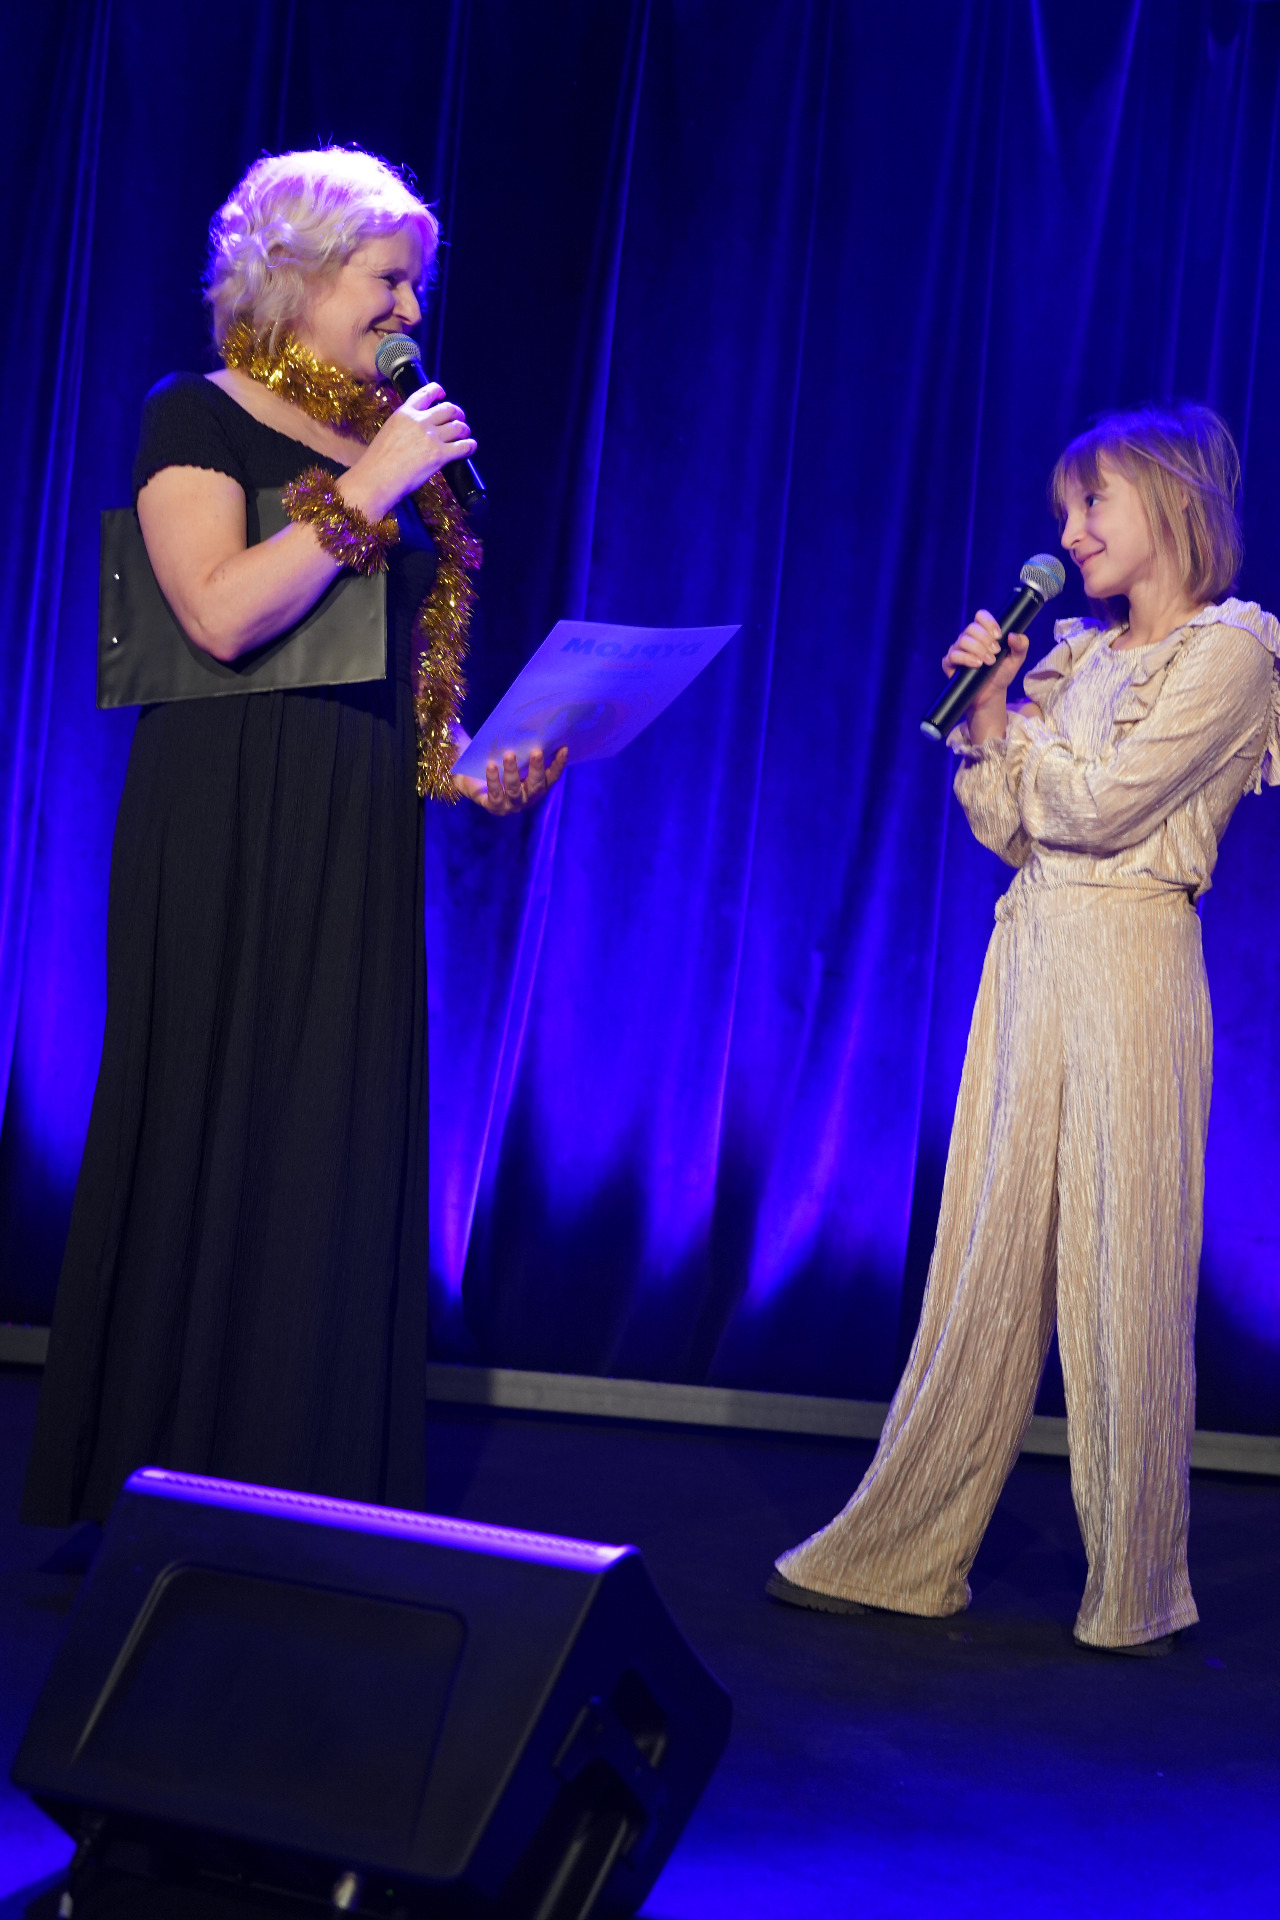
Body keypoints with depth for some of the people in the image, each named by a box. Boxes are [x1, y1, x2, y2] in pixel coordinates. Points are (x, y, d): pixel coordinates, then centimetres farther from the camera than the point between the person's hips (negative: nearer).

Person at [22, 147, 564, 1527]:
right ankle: (171, 1474, 4)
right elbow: (222, 613, -19)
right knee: (218, 1127, -5)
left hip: (359, 836, 7)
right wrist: (369, 491, -15)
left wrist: (463, 772, 6)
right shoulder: (197, 418, -2)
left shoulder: (386, 442, 18)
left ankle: (312, 1486, 12)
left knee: (347, 1139, 5)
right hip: (231, 825, -7)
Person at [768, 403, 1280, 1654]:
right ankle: (902, 1553, 12)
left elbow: (1099, 803, -14)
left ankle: (1133, 1591, 10)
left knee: (1123, 1280, -2)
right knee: (985, 1269, 8)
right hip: (1029, 956, 7)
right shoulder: (1079, 651, 18)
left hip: (1129, 971, -7)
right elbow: (1011, 829, 14)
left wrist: (1011, 717, 2)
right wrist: (986, 702, 4)